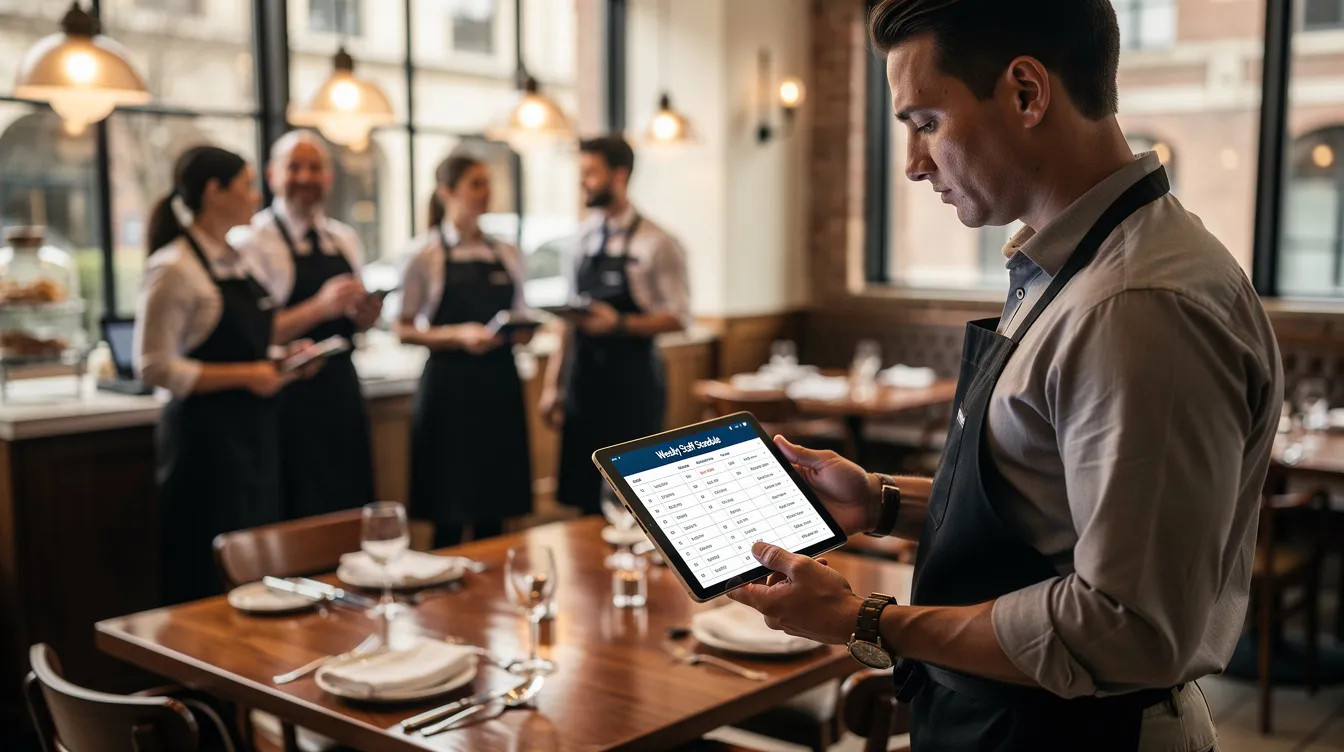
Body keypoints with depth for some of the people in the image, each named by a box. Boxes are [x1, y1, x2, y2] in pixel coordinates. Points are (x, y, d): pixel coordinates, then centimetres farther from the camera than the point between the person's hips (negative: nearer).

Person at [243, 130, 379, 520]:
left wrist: (363, 316, 1)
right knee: (305, 517, -2)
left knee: (354, 506, 10)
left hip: (342, 392, 6)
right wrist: (319, 308, -25)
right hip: (291, 398, -6)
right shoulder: (257, 239, -8)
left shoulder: (345, 239, 12)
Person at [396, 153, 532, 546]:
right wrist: (458, 335, -17)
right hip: (450, 385, -4)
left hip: (500, 384, 4)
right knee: (451, 516, -2)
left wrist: (523, 333, -3)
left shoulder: (507, 254, 11)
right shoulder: (426, 252, -3)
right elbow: (404, 331, -4)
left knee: (494, 513, 6)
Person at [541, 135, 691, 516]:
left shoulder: (656, 243, -7)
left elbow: (678, 317, -8)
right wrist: (554, 383, 11)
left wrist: (620, 323, -22)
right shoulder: (584, 238, 10)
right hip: (584, 380, 5)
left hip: (632, 381, -5)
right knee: (584, 496, 9)